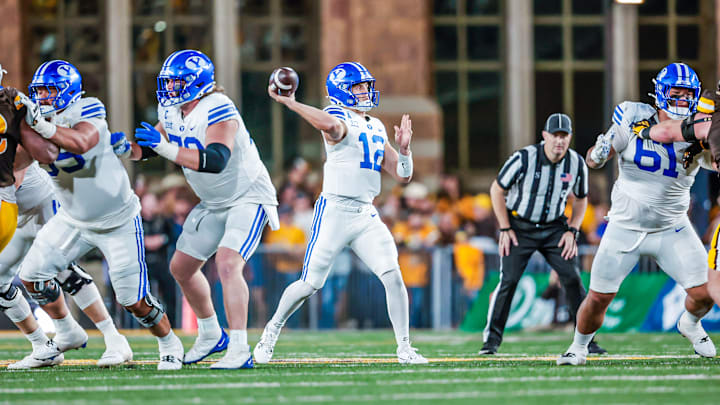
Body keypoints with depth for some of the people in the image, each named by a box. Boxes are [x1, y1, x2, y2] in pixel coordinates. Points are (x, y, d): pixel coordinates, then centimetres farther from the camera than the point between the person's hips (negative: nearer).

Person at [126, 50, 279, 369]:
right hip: (213, 203, 9)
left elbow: (216, 160, -42)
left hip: (249, 198, -9)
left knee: (227, 264, -27)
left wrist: (166, 148, -46)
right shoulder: (171, 110, -2)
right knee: (181, 267, 14)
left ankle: (239, 350, -27)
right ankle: (211, 335, 33)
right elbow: (152, 145, 15)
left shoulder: (218, 110, -28)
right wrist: (130, 149, -7)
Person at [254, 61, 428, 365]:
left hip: (366, 215, 6)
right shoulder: (338, 121, -7)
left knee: (393, 275, -11)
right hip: (334, 211, -6)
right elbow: (330, 124, -36)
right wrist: (289, 103, -34)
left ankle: (404, 348, -3)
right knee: (310, 284, -1)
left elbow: (402, 176, 16)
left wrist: (403, 149, -2)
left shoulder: (376, 129, 15)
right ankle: (273, 329, 24)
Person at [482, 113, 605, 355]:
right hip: (519, 226, -3)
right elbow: (497, 190, -7)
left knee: (572, 278, -7)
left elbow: (580, 199, 9)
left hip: (554, 227, 3)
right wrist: (505, 229, -9)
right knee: (508, 279, -13)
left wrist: (572, 231, -3)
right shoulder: (524, 159, -20)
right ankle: (492, 339, -1)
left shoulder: (576, 164, -9)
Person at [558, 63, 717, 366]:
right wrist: (600, 152, -28)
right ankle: (579, 347, 28)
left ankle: (690, 324, 27)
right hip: (626, 227, -1)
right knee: (598, 298, -1)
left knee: (704, 292, -8)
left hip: (672, 230, 1)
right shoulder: (634, 119, -11)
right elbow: (593, 161, -5)